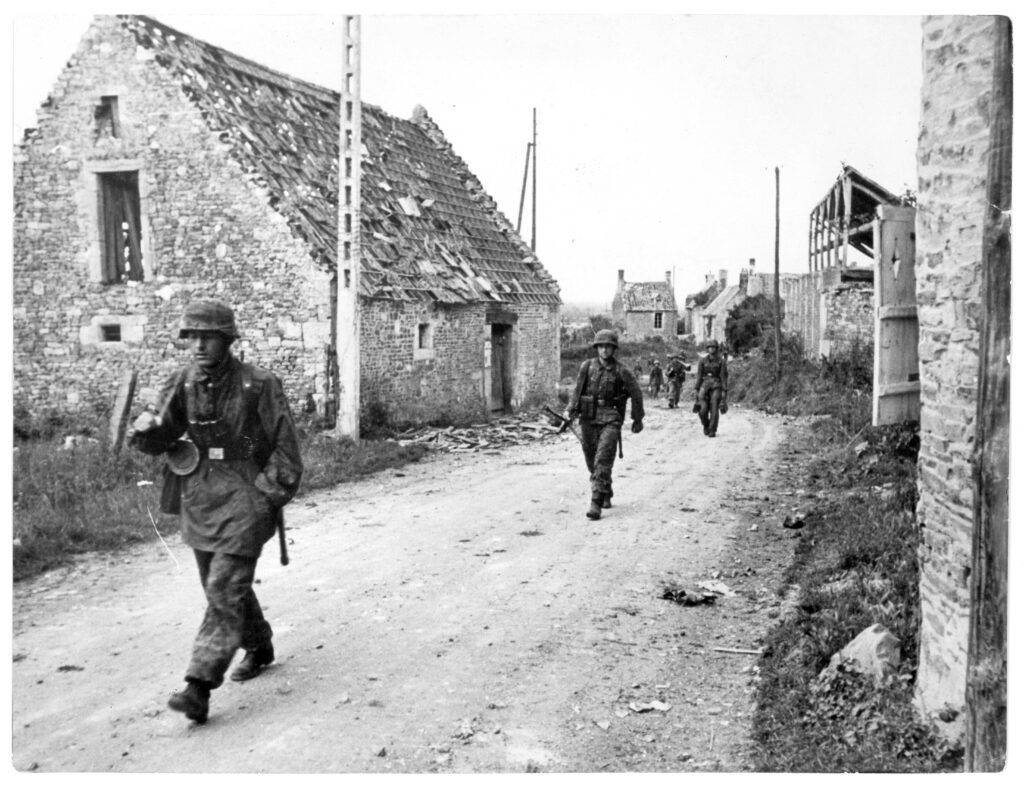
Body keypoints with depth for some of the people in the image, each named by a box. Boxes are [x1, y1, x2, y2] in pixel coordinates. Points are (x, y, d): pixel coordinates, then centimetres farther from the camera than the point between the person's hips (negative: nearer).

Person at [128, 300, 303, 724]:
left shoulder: (259, 385, -12)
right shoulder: (183, 382, 3)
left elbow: (285, 447, -8)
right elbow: (159, 440, 5)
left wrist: (269, 496, -12)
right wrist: (145, 427, -18)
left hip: (245, 498, -6)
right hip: (199, 498, 6)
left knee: (225, 590, -11)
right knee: (219, 587, 17)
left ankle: (200, 685, -9)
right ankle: (259, 648, 39)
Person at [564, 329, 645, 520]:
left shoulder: (621, 371, -3)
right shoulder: (587, 366, 4)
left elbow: (636, 394, 6)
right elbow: (578, 390, 12)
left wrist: (637, 419, 11)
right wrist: (570, 410, 1)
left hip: (610, 420, -3)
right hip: (588, 419, 3)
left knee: (603, 461, -15)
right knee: (592, 461, 12)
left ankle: (596, 504, -17)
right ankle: (606, 495, 35)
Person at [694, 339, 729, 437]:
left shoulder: (721, 361, 0)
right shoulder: (703, 361, 7)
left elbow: (724, 377, -2)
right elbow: (699, 376, 8)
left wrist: (724, 391, -9)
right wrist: (696, 389, 3)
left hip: (716, 386, -2)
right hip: (705, 385, 2)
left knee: (714, 409, -10)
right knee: (703, 408, -11)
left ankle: (712, 431, -2)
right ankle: (706, 425, 16)